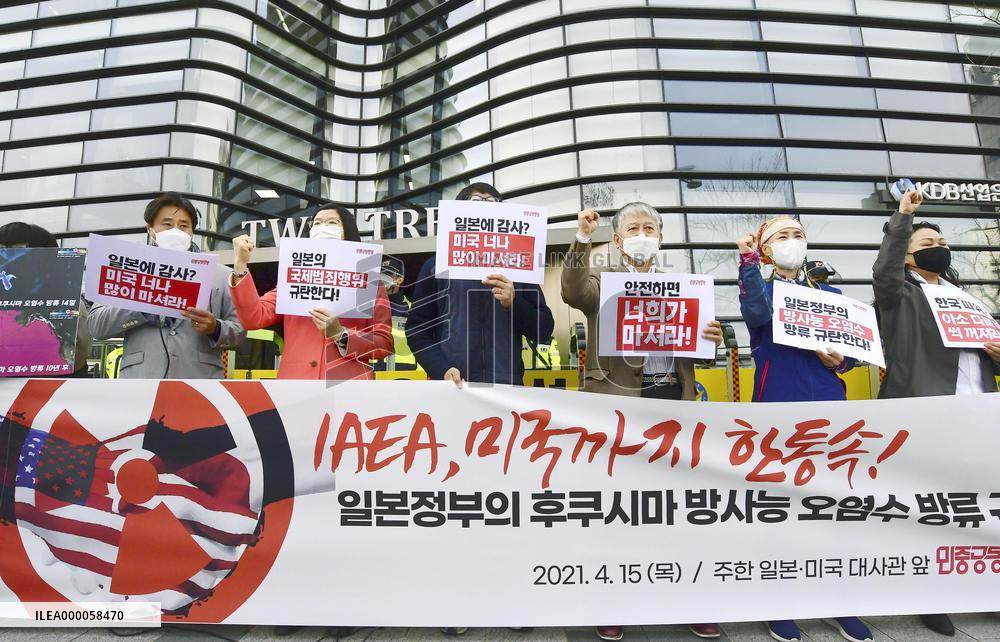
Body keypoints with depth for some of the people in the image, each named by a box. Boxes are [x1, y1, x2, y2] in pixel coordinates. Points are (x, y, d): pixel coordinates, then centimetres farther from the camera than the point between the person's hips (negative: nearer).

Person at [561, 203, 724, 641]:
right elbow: (573, 293, -18)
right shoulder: (602, 278, 5)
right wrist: (582, 240, -28)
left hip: (673, 399, 4)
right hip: (618, 399, -4)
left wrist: (712, 338, -3)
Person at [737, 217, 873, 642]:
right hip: (779, 407, -4)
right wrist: (748, 261, -34)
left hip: (828, 407, 4)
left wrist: (842, 361, -6)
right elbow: (757, 314, -23)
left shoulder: (830, 295, 16)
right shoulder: (763, 289, 2)